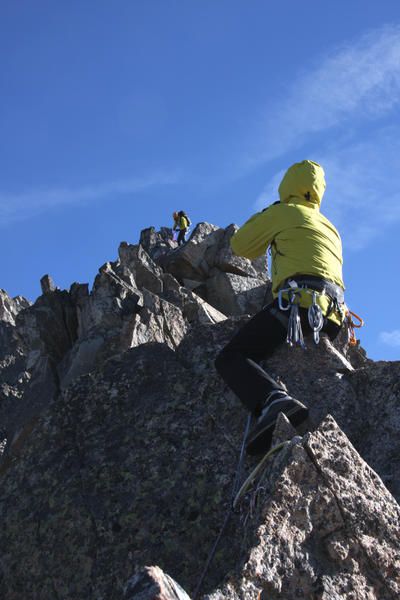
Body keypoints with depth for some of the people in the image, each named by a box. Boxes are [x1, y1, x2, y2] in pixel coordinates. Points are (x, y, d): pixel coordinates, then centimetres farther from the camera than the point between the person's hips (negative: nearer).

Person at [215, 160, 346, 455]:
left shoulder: (283, 212, 9)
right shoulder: (329, 227, 32)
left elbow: (241, 246, 17)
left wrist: (266, 214, 30)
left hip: (300, 299, -7)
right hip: (334, 314, 8)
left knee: (231, 358, -13)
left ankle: (273, 399, -41)